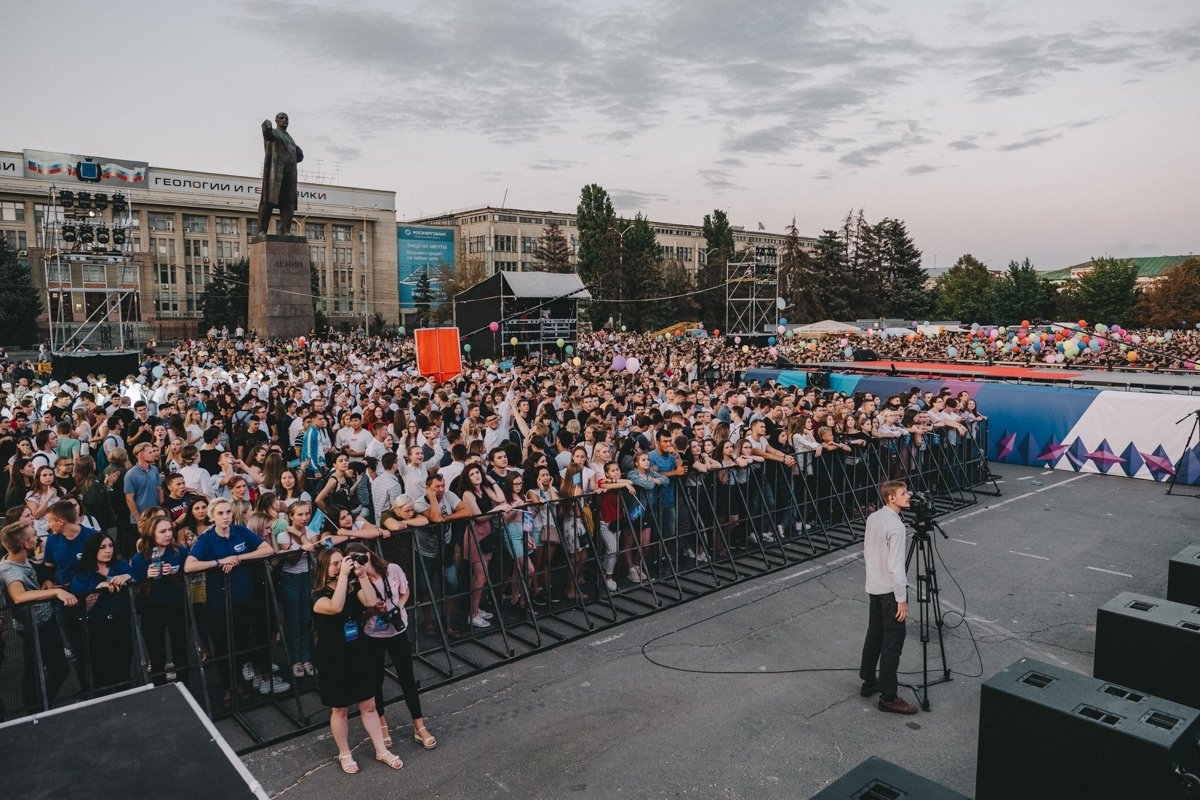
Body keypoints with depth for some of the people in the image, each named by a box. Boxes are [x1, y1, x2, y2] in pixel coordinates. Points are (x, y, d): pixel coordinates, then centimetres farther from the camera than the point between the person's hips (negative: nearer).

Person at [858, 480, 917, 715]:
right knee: (893, 641, -3)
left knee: (875, 633, 18)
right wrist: (902, 599, -17)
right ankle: (888, 697, 1)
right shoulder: (896, 526, -22)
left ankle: (869, 681, 29)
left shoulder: (872, 518, 4)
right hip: (890, 590, -9)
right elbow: (895, 566, -23)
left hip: (874, 587, 9)